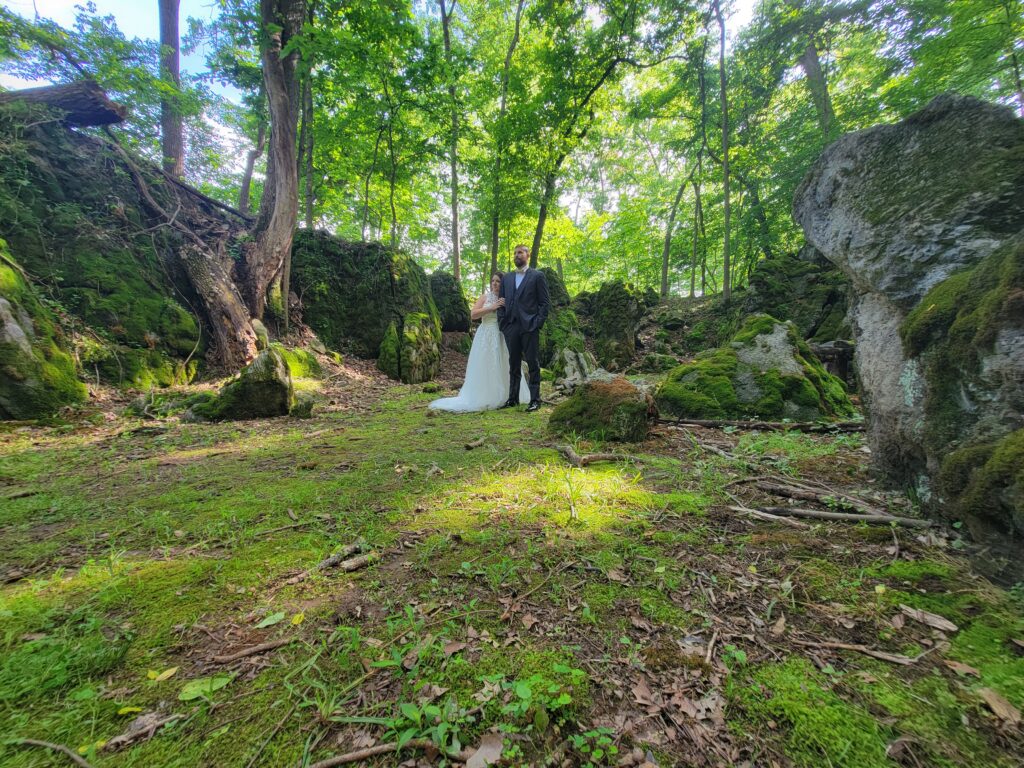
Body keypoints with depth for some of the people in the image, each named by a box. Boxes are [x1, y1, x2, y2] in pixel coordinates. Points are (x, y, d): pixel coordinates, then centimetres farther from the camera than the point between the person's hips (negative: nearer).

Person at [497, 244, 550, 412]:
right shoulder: (506, 278, 18)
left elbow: (545, 302, 0)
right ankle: (513, 398, 17)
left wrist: (538, 323, -9)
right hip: (511, 327, 5)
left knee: (533, 364, -2)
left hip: (530, 327, -4)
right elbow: (502, 302, 16)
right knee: (514, 364, 9)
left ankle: (535, 400, 3)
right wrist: (502, 323, 4)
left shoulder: (537, 276, 4)